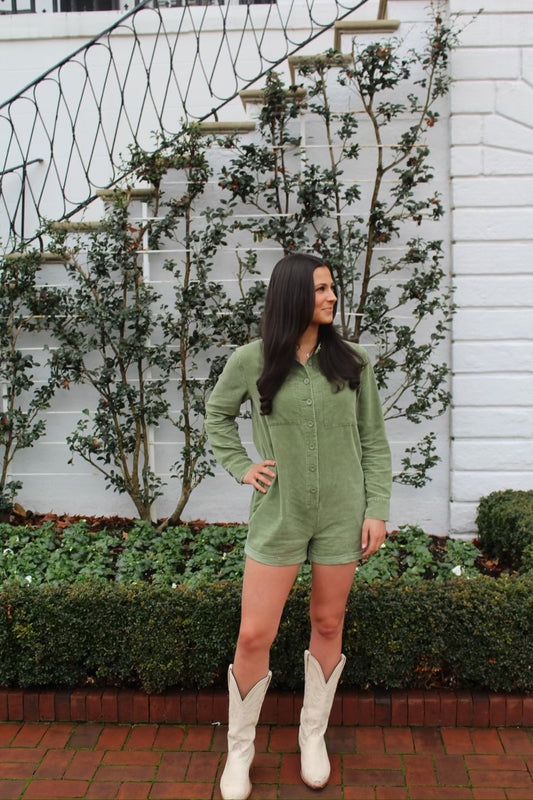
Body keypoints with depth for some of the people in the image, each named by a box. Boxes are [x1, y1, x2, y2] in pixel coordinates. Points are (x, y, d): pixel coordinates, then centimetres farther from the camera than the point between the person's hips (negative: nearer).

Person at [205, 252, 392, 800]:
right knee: (254, 636, 0)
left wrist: (377, 510, -2)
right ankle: (239, 749, 23)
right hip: (278, 513, -1)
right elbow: (217, 415, 13)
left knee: (328, 625, 12)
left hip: (341, 513, 2)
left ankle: (313, 736, 34)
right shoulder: (250, 361, -5)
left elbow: (373, 442, 3)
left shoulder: (352, 361, -1)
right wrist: (240, 467, 2)